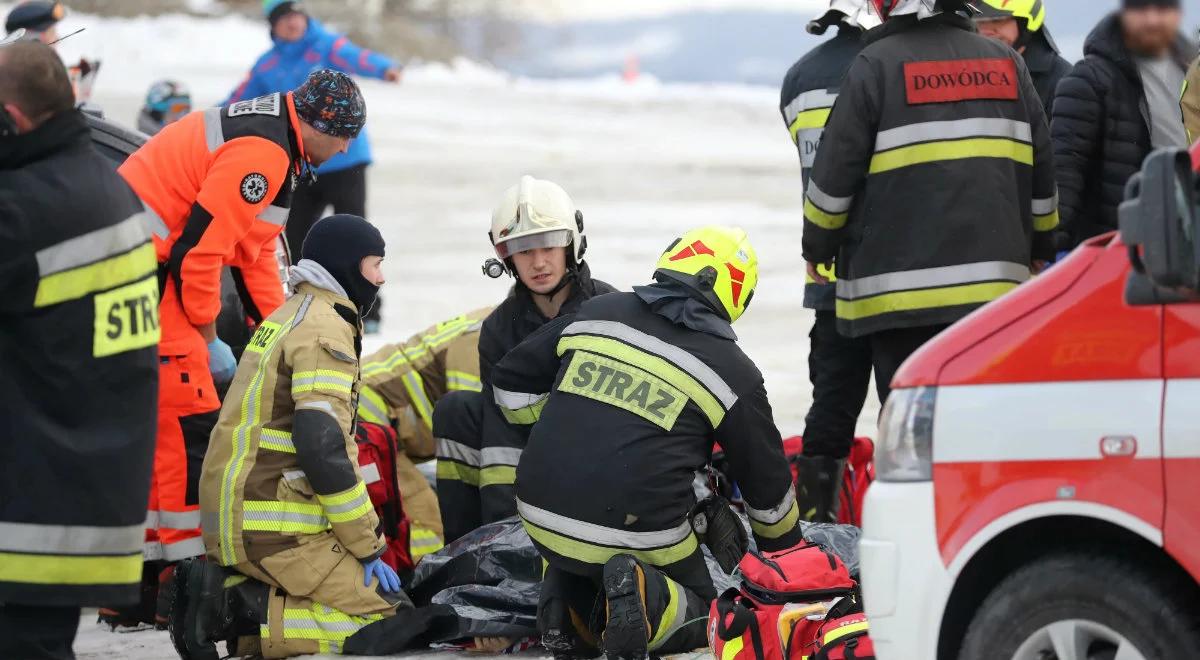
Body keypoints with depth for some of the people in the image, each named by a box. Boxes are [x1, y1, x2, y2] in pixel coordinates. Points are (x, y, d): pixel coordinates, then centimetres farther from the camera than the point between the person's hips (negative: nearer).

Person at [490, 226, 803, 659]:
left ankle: (565, 597, 5)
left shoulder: (596, 314, 7)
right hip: (640, 535, -4)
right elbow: (767, 480, 12)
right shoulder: (731, 371, 1)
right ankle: (644, 597, -13)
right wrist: (786, 548, 30)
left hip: (544, 516, 4)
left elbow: (512, 383, 15)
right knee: (698, 613, 20)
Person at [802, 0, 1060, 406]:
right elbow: (1041, 167, 14)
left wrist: (818, 246, 11)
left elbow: (835, 173, -5)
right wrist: (1040, 246, 27)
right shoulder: (1006, 62, 8)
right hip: (992, 287, 4)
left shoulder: (876, 66, -7)